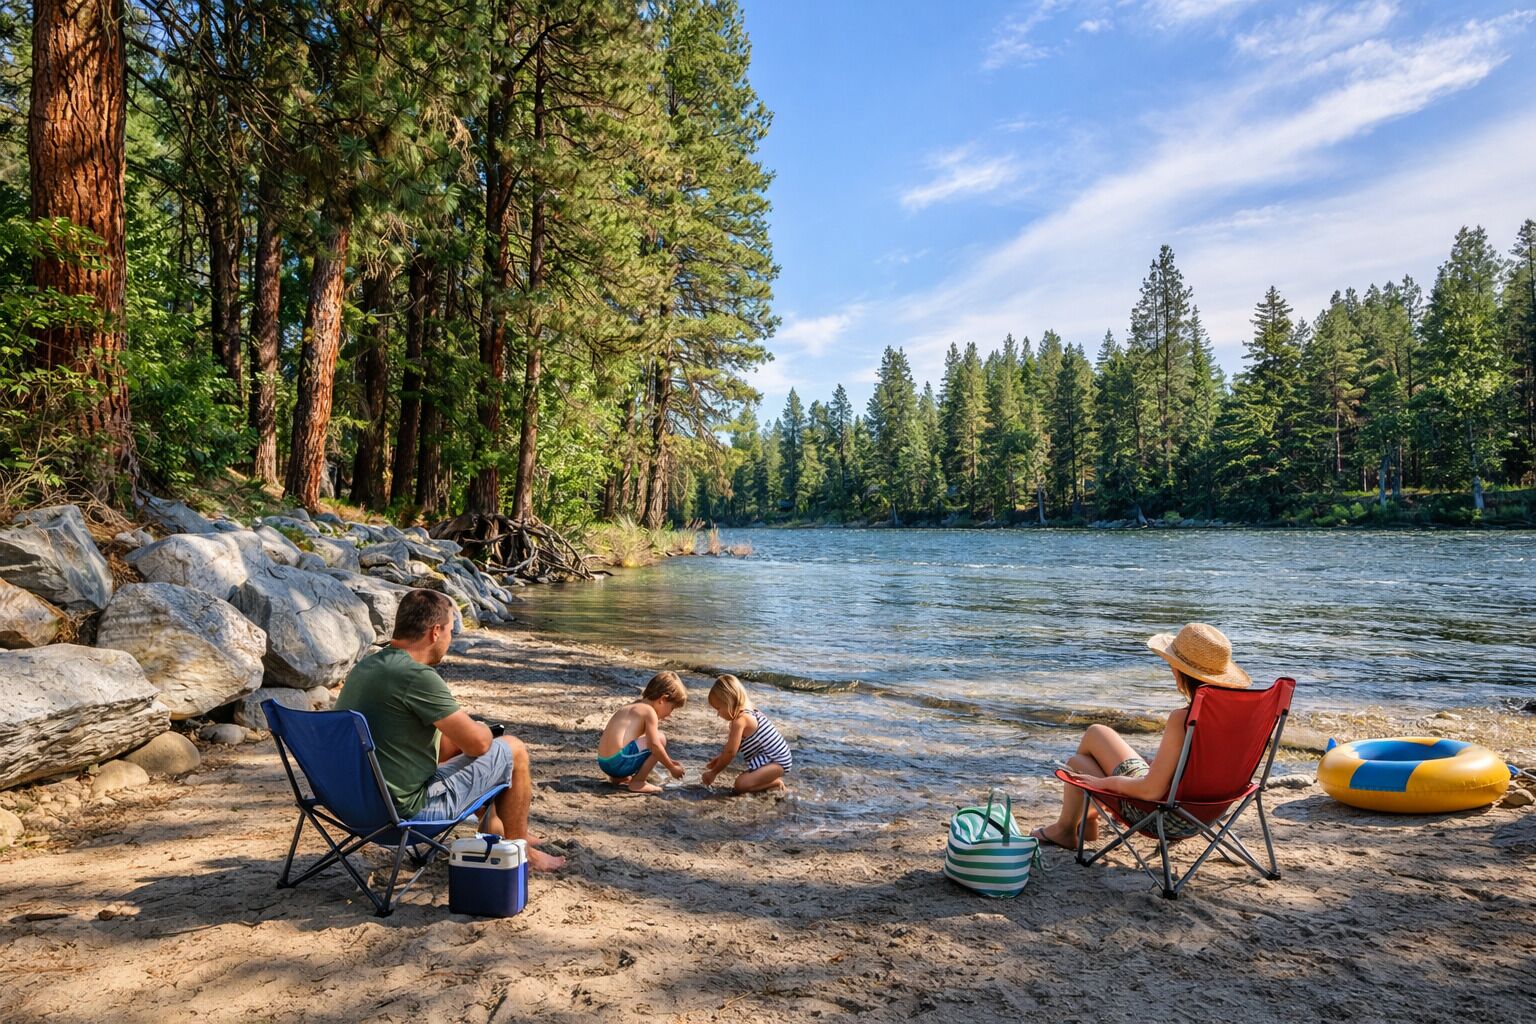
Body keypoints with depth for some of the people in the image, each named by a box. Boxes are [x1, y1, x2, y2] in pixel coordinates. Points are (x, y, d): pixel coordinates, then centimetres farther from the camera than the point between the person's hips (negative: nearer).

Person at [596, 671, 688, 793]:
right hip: (620, 762, -9)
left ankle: (619, 778, 17)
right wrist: (672, 768, -1)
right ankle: (638, 782, -3)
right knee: (660, 738, -3)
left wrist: (668, 761, 31)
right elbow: (654, 745, -14)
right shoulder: (649, 711, -5)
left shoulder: (633, 708, 23)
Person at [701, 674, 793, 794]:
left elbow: (730, 752, -18)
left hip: (776, 762, -11)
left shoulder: (740, 720, -20)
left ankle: (776, 784, -6)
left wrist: (713, 773, -7)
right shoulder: (749, 712, 11)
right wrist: (720, 757, 16)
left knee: (741, 785, -21)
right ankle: (772, 780, 11)